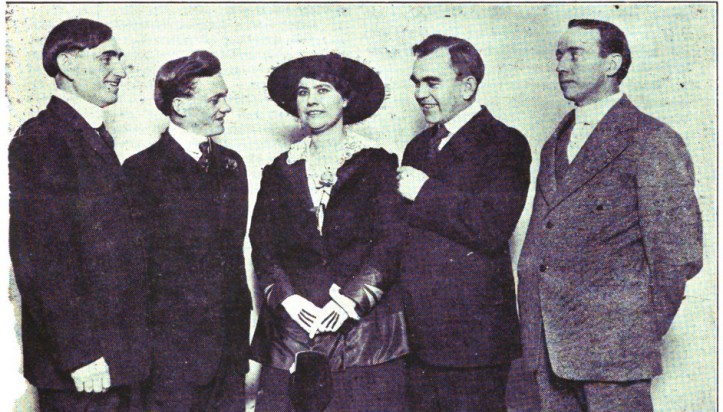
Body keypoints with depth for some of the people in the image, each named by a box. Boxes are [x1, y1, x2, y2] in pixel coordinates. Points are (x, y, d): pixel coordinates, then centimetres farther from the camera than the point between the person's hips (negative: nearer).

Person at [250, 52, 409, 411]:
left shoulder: (377, 164, 5)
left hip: (364, 325, -2)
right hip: (293, 327, 2)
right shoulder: (280, 172, 13)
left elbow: (390, 243, -2)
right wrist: (287, 297, -8)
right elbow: (262, 246, 8)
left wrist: (350, 300, -13)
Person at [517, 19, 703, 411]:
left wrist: (647, 330, -3)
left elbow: (679, 254, -7)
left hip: (612, 348, -6)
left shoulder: (653, 142, -6)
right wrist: (531, 328, 11)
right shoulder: (554, 145, 17)